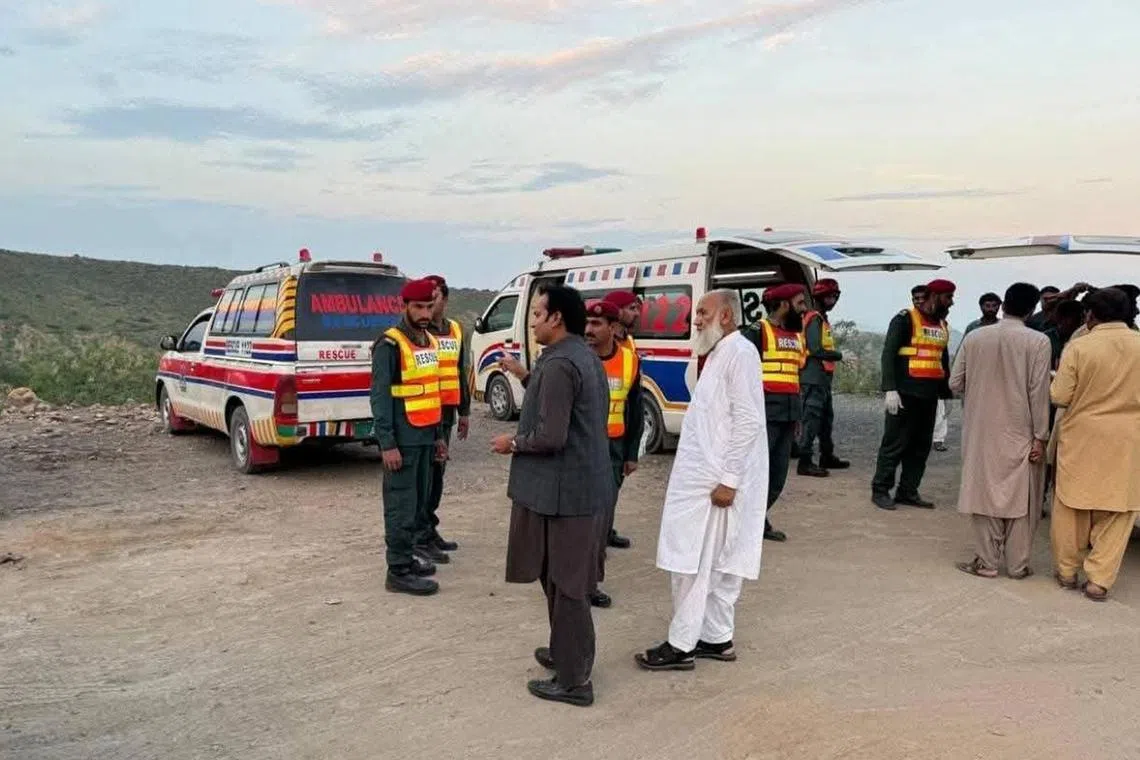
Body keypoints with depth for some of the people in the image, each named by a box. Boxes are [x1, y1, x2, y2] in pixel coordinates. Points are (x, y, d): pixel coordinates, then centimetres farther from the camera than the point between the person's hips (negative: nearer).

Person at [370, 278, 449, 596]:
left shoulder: (430, 341, 13)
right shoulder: (390, 345, -12)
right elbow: (379, 397, -16)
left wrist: (439, 435, 19)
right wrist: (387, 444, -19)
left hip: (425, 437, 8)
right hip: (403, 440, -8)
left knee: (419, 501, 16)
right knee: (402, 504, -3)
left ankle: (407, 555, 29)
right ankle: (398, 571, 5)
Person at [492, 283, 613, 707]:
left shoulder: (557, 364, -19)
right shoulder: (588, 358, 12)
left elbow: (551, 436, -24)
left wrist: (513, 443, -7)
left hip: (562, 488, -10)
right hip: (586, 482, 10)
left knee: (564, 583, 0)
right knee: (570, 579, 21)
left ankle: (574, 680, 11)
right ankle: (568, 653, 35)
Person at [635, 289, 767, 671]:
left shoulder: (739, 352, -14)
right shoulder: (719, 353, 16)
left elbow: (748, 421, -20)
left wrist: (728, 480, -21)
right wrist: (724, 478, 18)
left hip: (715, 481, -10)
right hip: (704, 476, 10)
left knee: (690, 563, -3)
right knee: (719, 564, 15)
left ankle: (681, 646, 6)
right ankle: (717, 639, 24)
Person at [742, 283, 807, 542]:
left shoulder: (796, 335, 17)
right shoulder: (757, 332, -8)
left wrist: (797, 415, 21)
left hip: (787, 416, 8)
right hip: (764, 415, -8)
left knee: (778, 475, 10)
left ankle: (758, 519, 22)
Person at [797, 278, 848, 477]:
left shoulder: (823, 319, 19)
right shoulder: (814, 319, -12)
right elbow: (816, 350, -21)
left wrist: (837, 356, 3)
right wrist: (840, 355, -14)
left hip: (823, 377, 10)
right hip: (813, 376, -10)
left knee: (826, 417, 18)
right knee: (812, 418, -10)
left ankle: (827, 457, 28)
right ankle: (805, 462, -9)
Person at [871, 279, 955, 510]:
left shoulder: (942, 325, 16)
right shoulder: (906, 319, -6)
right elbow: (888, 354, -12)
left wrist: (947, 393, 20)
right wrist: (890, 389, -20)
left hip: (929, 396, 8)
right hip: (905, 394, -7)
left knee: (921, 446, 10)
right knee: (895, 443, -3)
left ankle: (908, 491, 18)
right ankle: (880, 490, 5)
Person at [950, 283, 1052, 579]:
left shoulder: (974, 338, -3)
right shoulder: (1038, 342, -9)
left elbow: (955, 384, 0)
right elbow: (1039, 393, -10)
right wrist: (1041, 436, -4)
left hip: (981, 432, 2)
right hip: (1020, 433, -1)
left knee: (985, 493, 8)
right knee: (1020, 498, 9)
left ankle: (987, 562, 12)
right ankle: (1017, 564, 15)